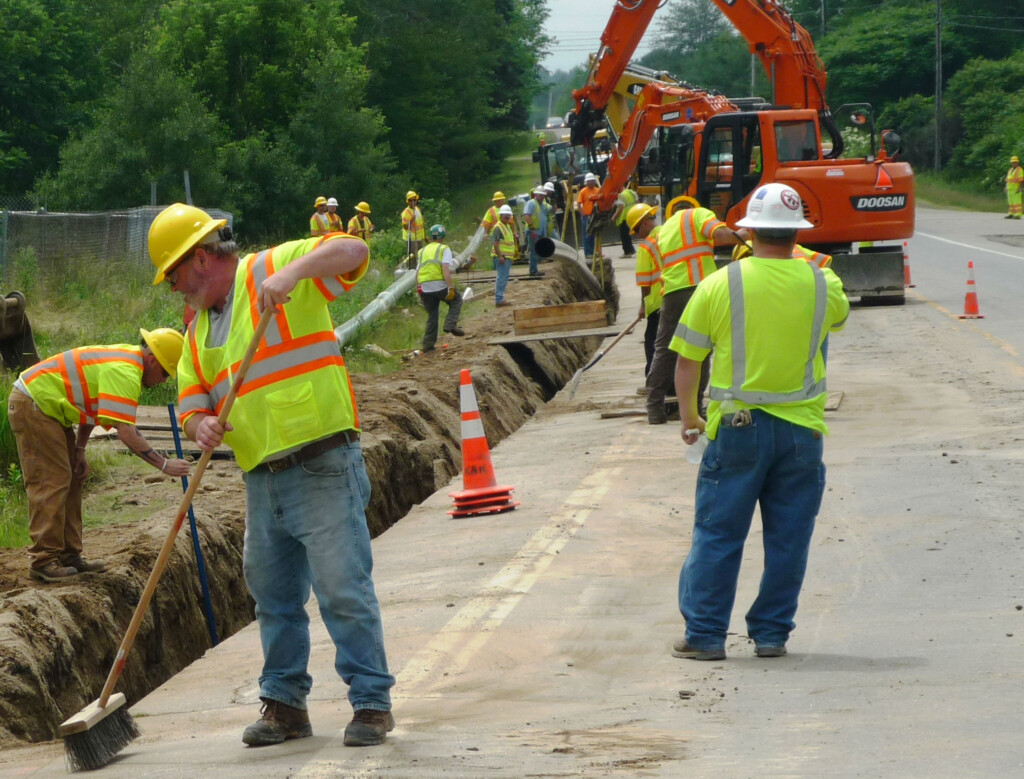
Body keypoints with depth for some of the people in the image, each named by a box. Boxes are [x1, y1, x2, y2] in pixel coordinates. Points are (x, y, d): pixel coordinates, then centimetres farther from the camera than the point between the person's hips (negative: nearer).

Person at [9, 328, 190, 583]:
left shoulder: (126, 358, 10)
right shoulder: (126, 373, -23)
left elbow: (90, 405, 17)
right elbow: (126, 433, -27)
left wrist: (79, 450, 13)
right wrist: (164, 465, -21)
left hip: (44, 406, 11)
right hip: (32, 405, -11)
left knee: (72, 480, 11)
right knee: (51, 482, -11)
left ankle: (69, 555, 14)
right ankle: (43, 561, -10)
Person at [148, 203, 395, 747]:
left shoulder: (273, 270, -4)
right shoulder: (199, 329, 18)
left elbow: (352, 251, -18)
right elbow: (192, 401, 15)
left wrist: (291, 272, -33)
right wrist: (201, 426, -8)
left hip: (322, 469, -8)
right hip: (261, 479, 8)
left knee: (343, 589, -8)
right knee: (273, 596, 13)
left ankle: (372, 703, -2)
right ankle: (284, 703, 23)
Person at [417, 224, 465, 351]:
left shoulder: (422, 251, 19)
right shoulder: (444, 249, 3)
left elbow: (417, 273, 17)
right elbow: (446, 269, -11)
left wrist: (419, 290, 23)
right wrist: (451, 288, -13)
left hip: (425, 288, 5)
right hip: (439, 286, -5)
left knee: (432, 316, 15)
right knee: (456, 300, 20)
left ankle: (428, 345, 14)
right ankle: (450, 325, 0)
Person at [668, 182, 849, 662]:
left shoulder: (720, 285, -7)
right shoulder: (821, 284, -3)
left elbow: (686, 359, -1)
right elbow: (838, 317, 22)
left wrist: (688, 415, 15)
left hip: (736, 427, -1)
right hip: (801, 428, 1)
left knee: (717, 534, 6)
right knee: (788, 537, 10)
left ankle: (705, 635, 7)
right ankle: (771, 634, 13)